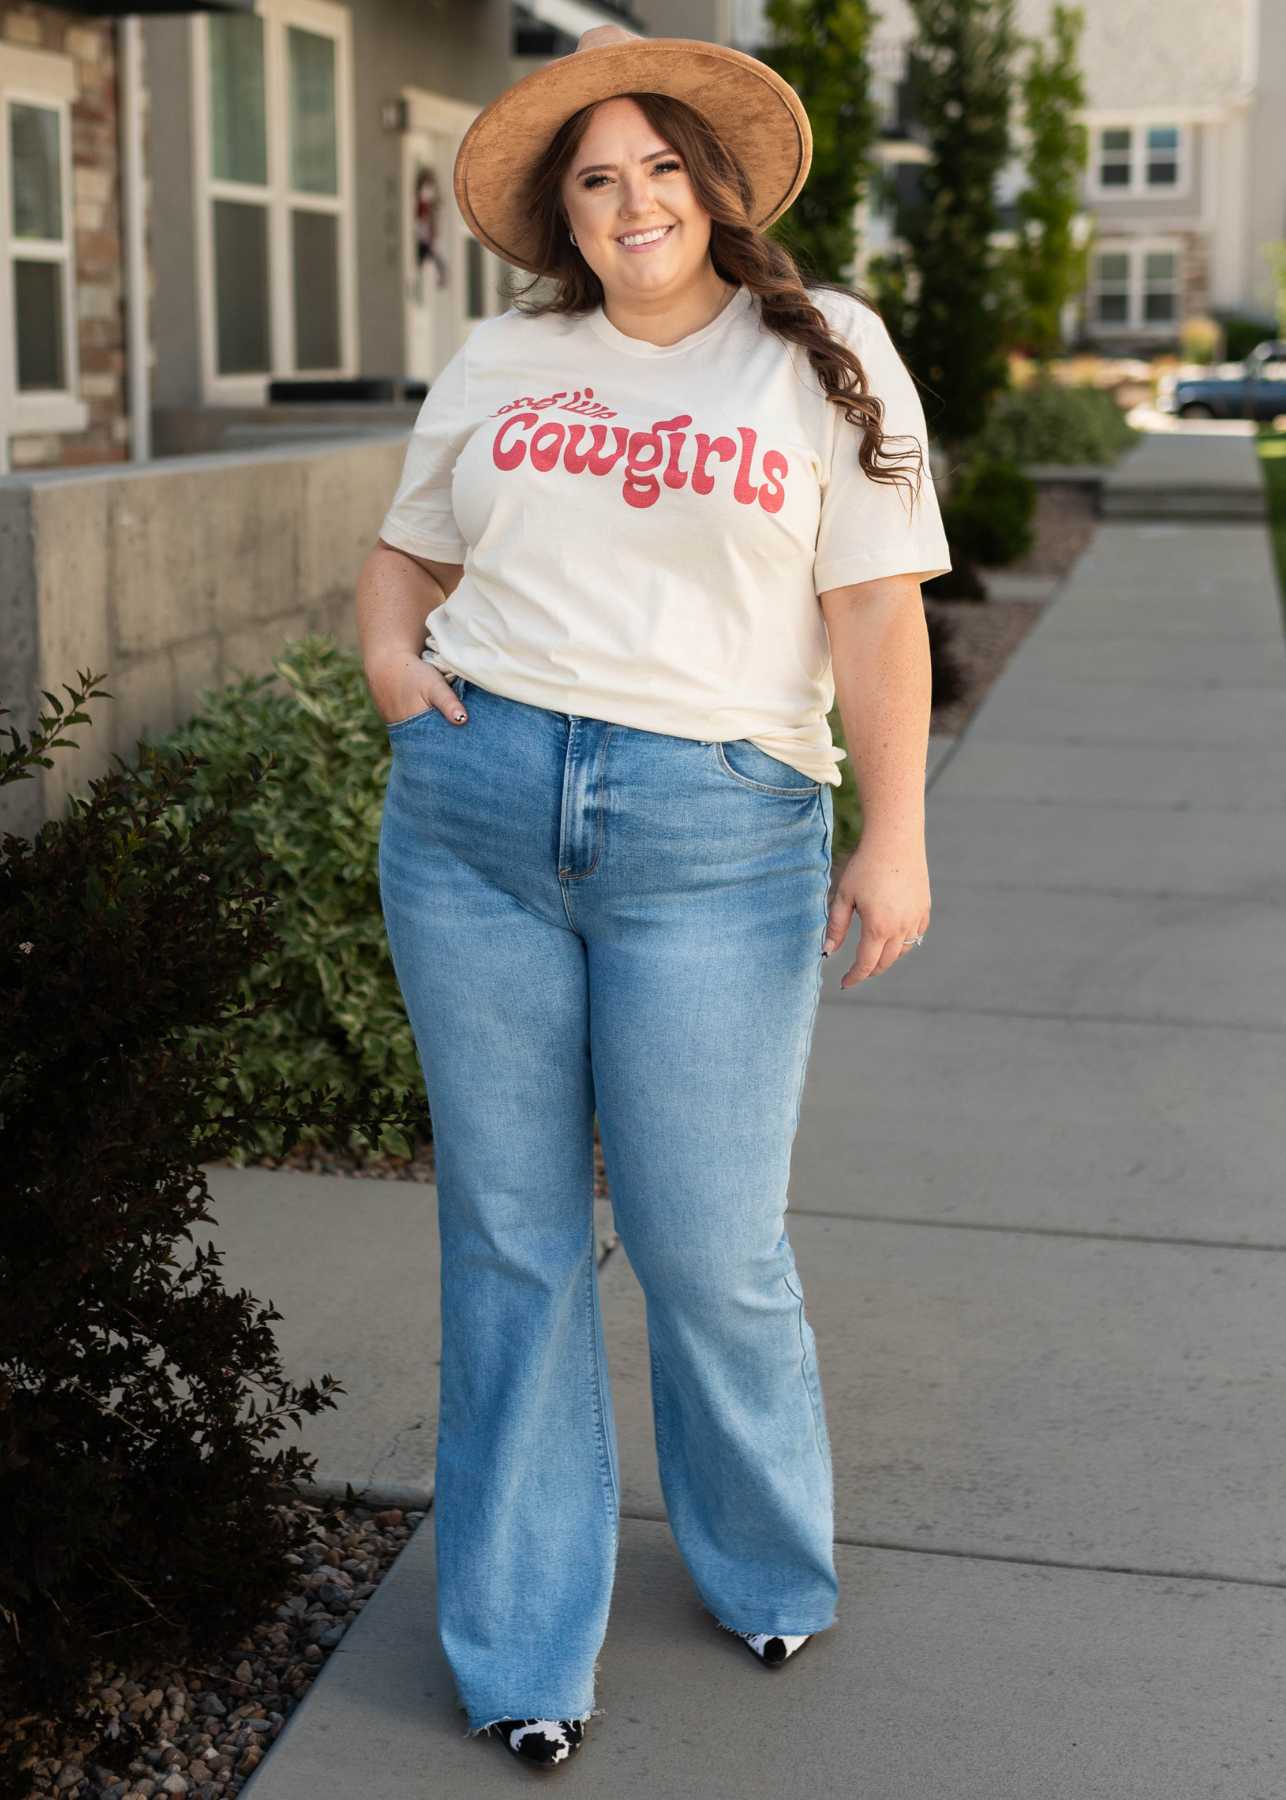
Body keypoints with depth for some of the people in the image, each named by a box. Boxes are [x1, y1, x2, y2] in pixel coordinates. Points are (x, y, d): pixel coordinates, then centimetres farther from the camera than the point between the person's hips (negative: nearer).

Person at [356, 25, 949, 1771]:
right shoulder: (501, 362, 14)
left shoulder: (822, 351, 5)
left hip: (716, 837, -3)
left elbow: (877, 610, -1)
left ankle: (772, 1568, 32)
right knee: (509, 1236, 8)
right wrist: (392, 658, 2)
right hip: (471, 815, 3)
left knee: (709, 1246, 0)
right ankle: (524, 1651, 23)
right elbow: (407, 549, 24)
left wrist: (897, 837, -7)